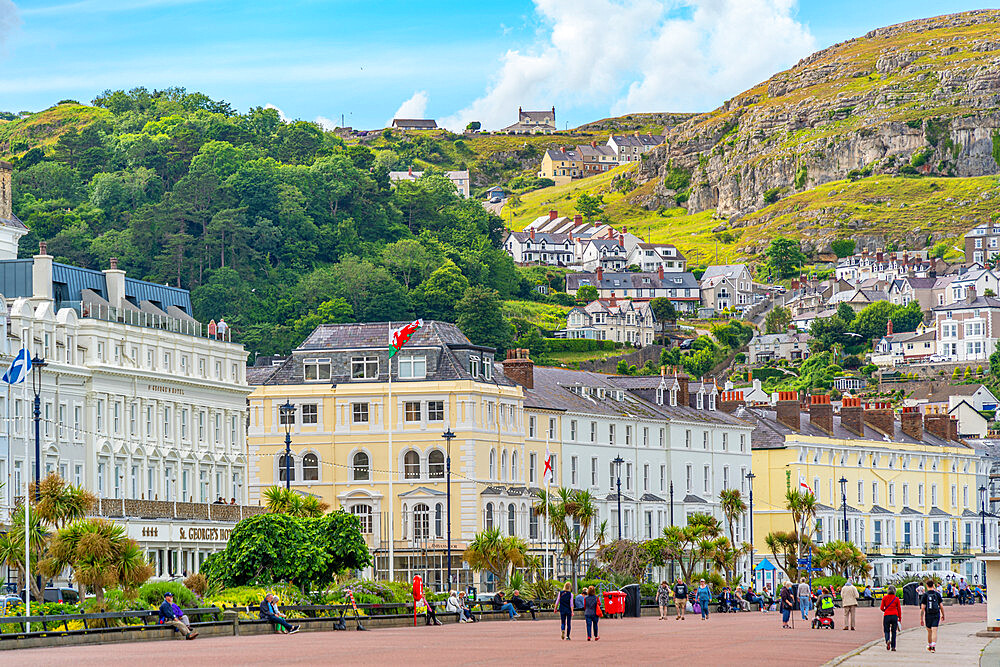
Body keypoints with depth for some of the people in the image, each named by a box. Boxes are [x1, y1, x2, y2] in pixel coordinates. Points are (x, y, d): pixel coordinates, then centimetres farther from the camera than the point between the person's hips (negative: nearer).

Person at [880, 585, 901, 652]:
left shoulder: (884, 598, 1)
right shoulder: (896, 599, 2)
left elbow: (882, 608, 1)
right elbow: (899, 609, 4)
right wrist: (900, 618, 12)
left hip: (886, 615, -1)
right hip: (894, 616, 1)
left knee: (886, 631, 8)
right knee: (894, 632, 8)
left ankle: (887, 640, -22)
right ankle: (893, 646, 4)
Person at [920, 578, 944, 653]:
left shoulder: (925, 595, -5)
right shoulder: (937, 594, 0)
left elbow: (922, 608, -7)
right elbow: (941, 606, 2)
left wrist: (921, 619, -2)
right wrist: (943, 615, 18)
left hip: (928, 615, 0)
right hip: (936, 615, 0)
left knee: (929, 631, 17)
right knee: (934, 631, -4)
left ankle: (929, 645, 33)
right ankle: (933, 646, -18)